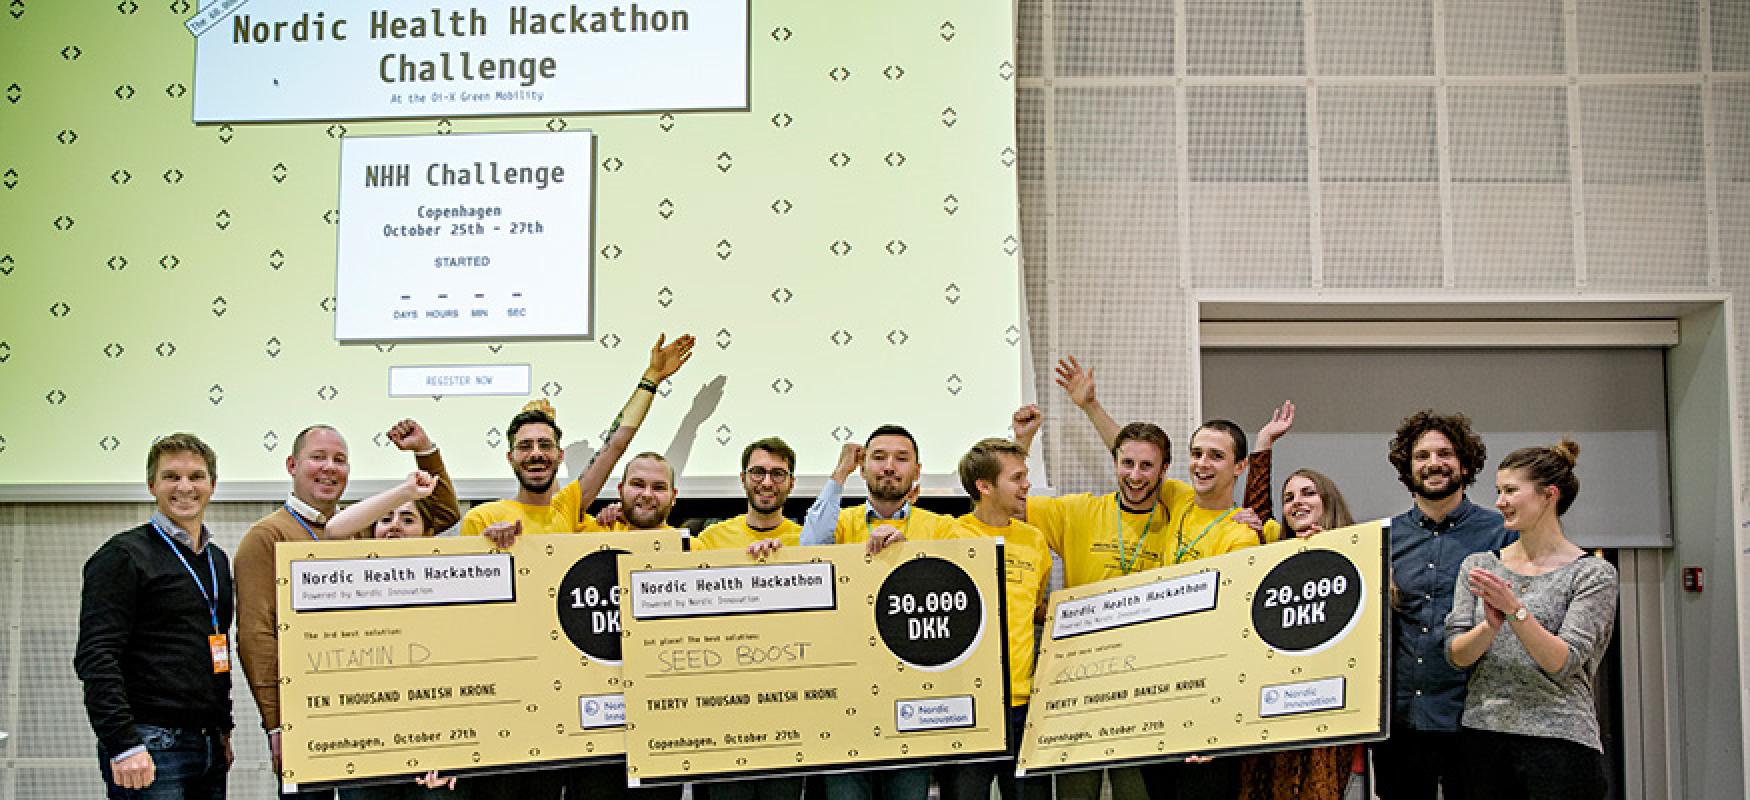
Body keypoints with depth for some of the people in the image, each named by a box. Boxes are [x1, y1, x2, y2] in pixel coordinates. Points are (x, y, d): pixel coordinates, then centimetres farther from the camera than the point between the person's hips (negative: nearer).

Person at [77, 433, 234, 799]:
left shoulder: (216, 560, 17)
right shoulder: (123, 555, -6)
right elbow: (95, 657, -14)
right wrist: (123, 745, -22)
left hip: (209, 748, 7)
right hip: (149, 748, -7)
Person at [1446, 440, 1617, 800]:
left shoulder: (1593, 573, -2)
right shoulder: (1478, 566, 9)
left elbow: (1563, 663, -11)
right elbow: (1456, 655, 2)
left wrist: (1515, 609, -22)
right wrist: (1491, 626, -17)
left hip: (1559, 742, -3)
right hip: (1482, 736, 3)